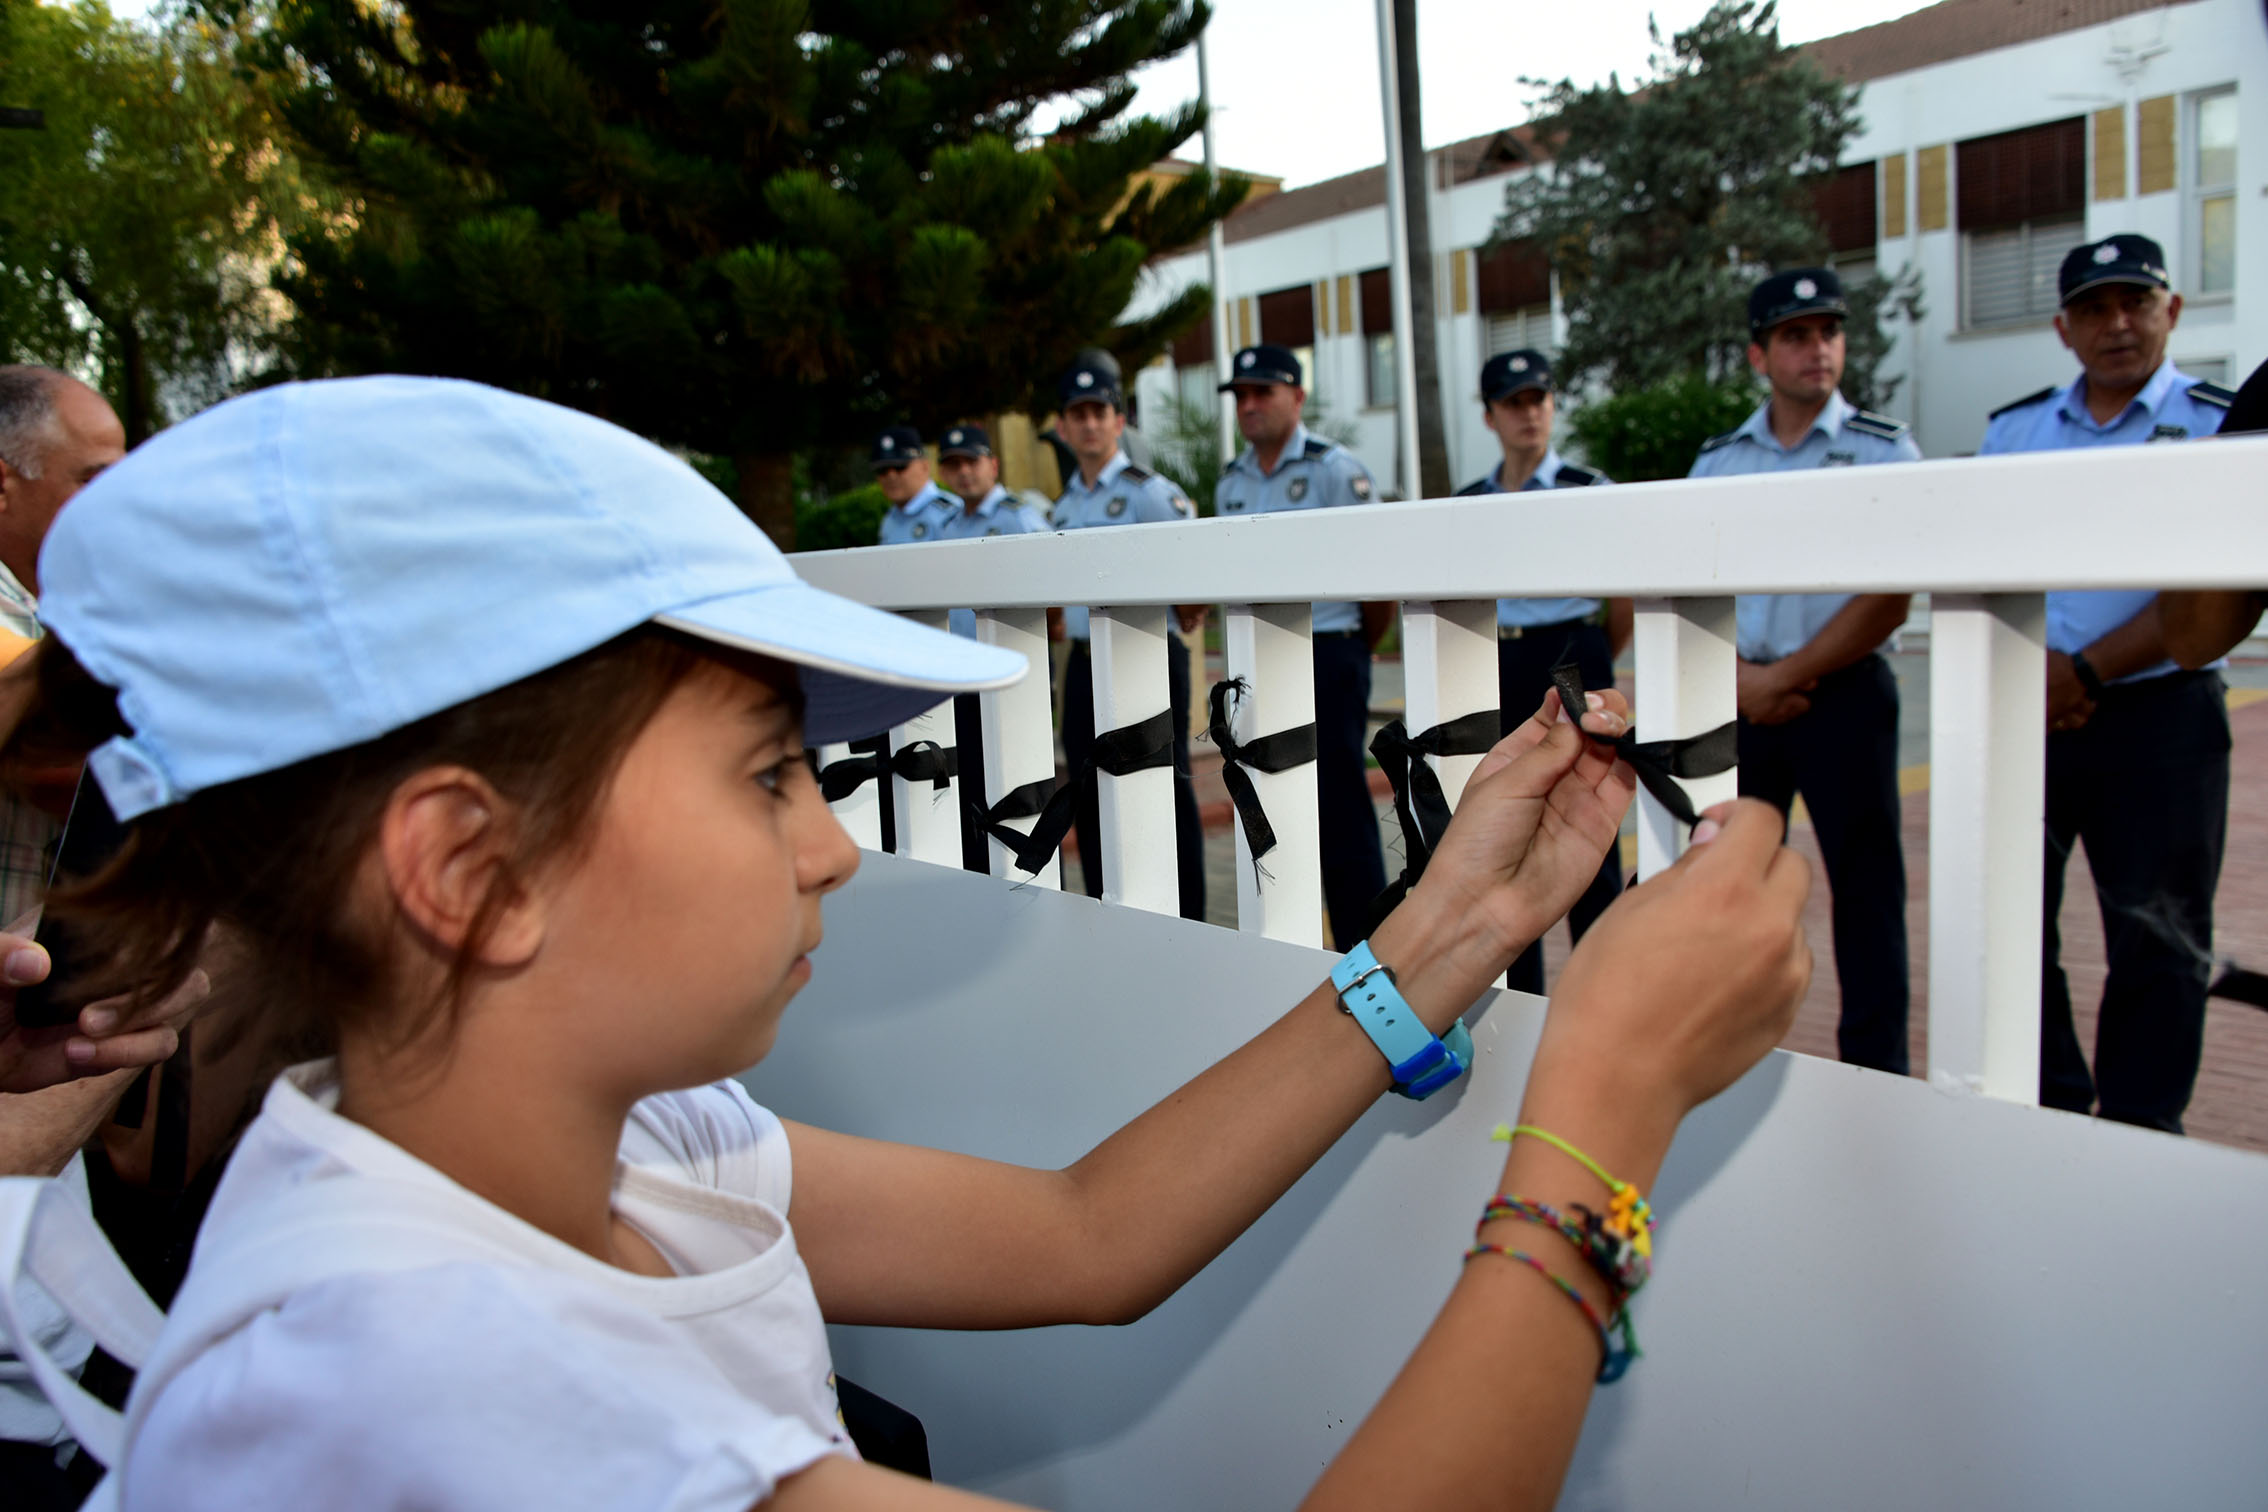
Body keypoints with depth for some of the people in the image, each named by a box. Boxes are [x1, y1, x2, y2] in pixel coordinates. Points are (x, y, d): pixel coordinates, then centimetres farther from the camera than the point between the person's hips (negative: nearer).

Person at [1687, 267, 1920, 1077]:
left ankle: (1876, 1070, 13)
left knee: (1866, 888, 2)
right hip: (1741, 698, 4)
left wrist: (1787, 676, -10)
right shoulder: (1716, 460, 10)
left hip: (1845, 691, -3)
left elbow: (1888, 599, -8)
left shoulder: (1884, 450, -1)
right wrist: (1741, 679, -6)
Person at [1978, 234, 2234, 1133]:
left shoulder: (2221, 425, 0)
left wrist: (2085, 670, -14)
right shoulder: (2013, 430, 12)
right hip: (2024, 712, 4)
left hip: (2160, 716, -3)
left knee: (2155, 939, 3)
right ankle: (2047, 1107, 22)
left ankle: (2140, 1138, 16)